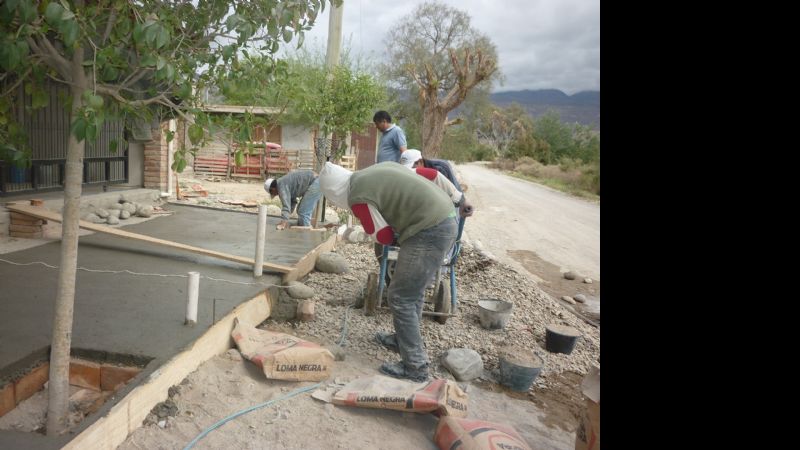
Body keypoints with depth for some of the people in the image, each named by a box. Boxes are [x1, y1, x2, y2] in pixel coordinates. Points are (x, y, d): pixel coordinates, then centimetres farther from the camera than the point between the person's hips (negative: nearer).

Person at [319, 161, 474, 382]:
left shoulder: (358, 197, -8)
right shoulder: (379, 169, 17)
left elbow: (385, 237, -1)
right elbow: (432, 173, 18)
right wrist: (459, 199, 24)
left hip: (429, 233, -9)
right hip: (447, 222, 10)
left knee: (401, 298, 1)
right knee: (413, 289, 23)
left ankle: (415, 366, 9)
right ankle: (404, 339, 40)